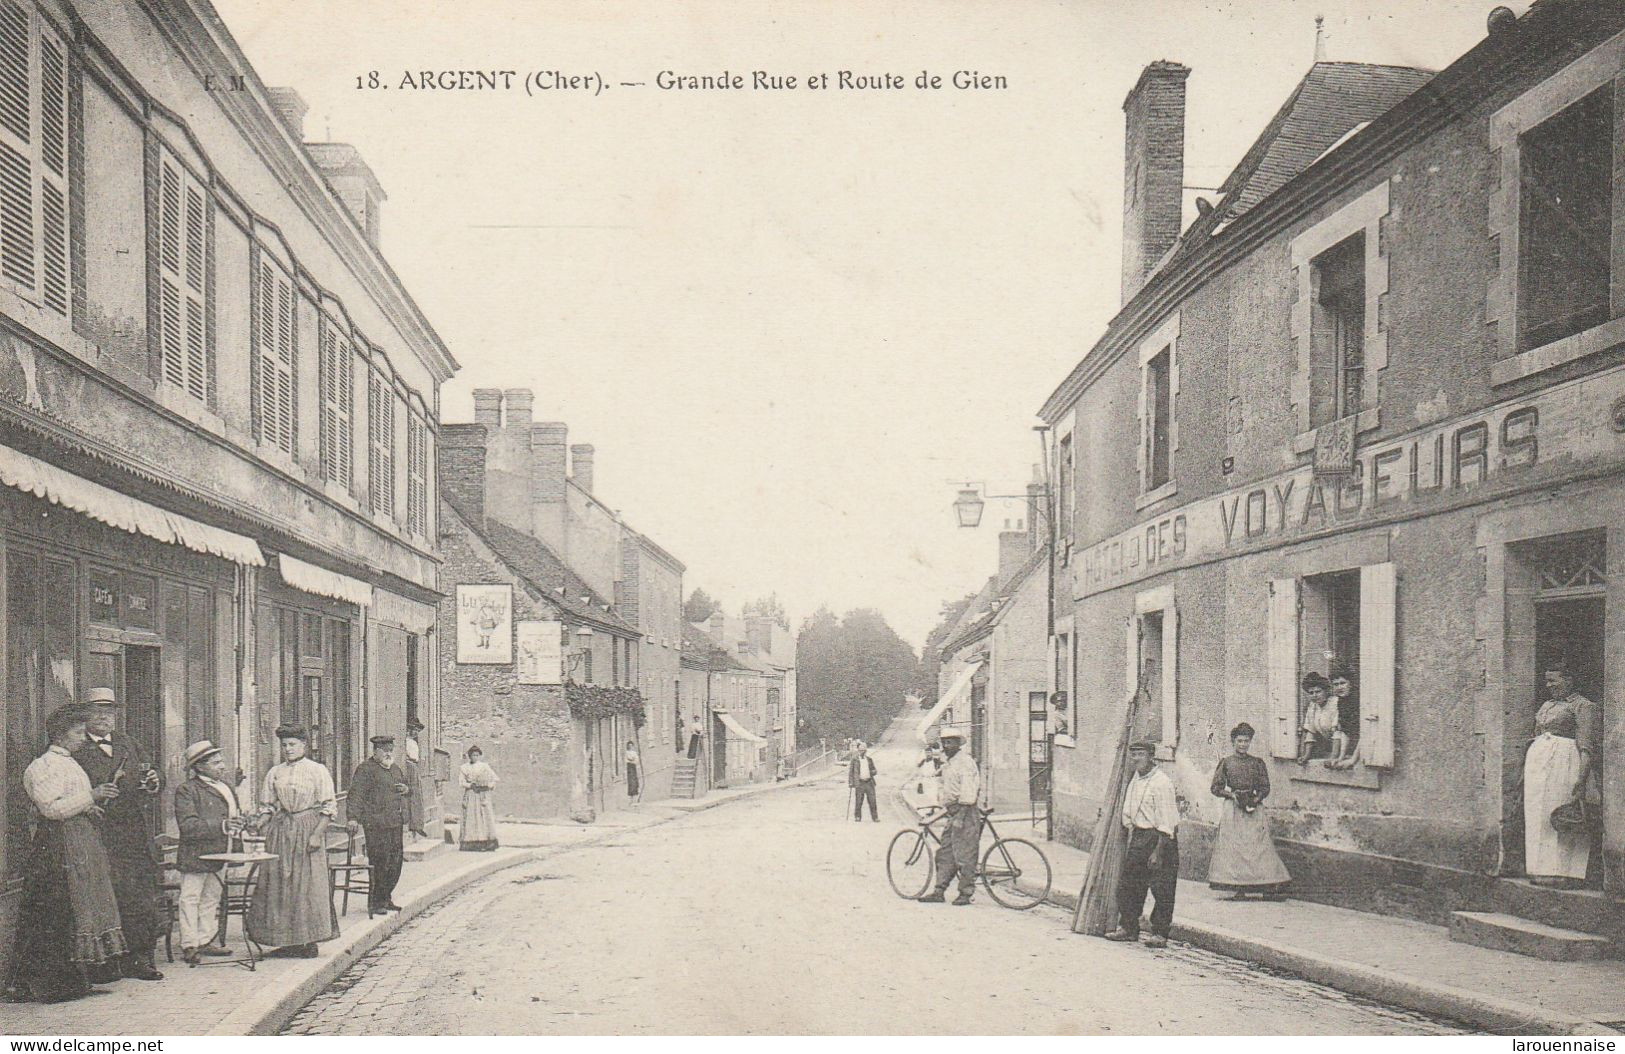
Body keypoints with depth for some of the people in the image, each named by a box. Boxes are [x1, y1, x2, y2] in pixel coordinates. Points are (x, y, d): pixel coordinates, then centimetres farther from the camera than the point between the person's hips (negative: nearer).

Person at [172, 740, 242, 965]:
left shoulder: (225, 787, 14)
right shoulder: (186, 790, -11)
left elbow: (234, 814, 28)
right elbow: (187, 826, -21)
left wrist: (237, 824, 4)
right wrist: (222, 827, -27)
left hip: (219, 854, 8)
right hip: (195, 854, -8)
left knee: (211, 899, 14)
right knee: (190, 898, -3)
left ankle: (206, 941, 22)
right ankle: (189, 945, 1)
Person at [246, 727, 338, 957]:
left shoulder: (317, 771, -1)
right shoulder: (275, 773, 11)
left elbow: (328, 807, -4)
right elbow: (267, 806, 14)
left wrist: (317, 834, -14)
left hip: (308, 830, -4)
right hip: (280, 832, 4)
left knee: (308, 884, -4)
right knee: (279, 884, 3)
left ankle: (309, 941, 3)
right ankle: (287, 941, 10)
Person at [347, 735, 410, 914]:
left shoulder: (395, 768, 20)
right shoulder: (365, 769, -6)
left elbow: (407, 790, 32)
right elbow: (356, 794, -14)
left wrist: (407, 790, 7)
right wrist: (353, 817, -25)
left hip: (396, 824, 8)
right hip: (376, 824, -8)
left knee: (395, 862, 11)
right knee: (379, 864, -6)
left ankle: (385, 898, 23)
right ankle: (374, 902, 3)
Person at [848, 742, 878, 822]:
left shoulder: (869, 759, 13)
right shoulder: (854, 759, 3)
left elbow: (874, 771, 19)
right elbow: (850, 771, 4)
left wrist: (872, 772, -4)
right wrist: (850, 782, -4)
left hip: (869, 782, 3)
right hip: (859, 783, -3)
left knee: (872, 801, -2)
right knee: (858, 801, -1)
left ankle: (875, 817, 2)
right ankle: (857, 817, 10)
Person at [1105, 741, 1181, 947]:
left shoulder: (1161, 783, -16)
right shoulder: (1135, 779, 10)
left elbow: (1166, 823, -18)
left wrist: (1158, 851, -20)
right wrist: (1131, 834, 16)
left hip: (1159, 837, -8)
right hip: (1138, 835, 8)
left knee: (1161, 889, -3)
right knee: (1127, 884, 9)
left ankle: (1160, 934, 5)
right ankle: (1128, 928, 20)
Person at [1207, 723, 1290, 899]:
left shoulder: (1258, 763, 9)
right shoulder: (1226, 763, 6)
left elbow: (1265, 788, 8)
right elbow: (1216, 788, 6)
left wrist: (1256, 799, -10)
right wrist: (1231, 794, -10)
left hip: (1254, 808, 1)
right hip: (1233, 808, -1)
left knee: (1258, 844, -6)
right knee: (1233, 845, -7)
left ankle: (1269, 886, -6)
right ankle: (1238, 888, -6)